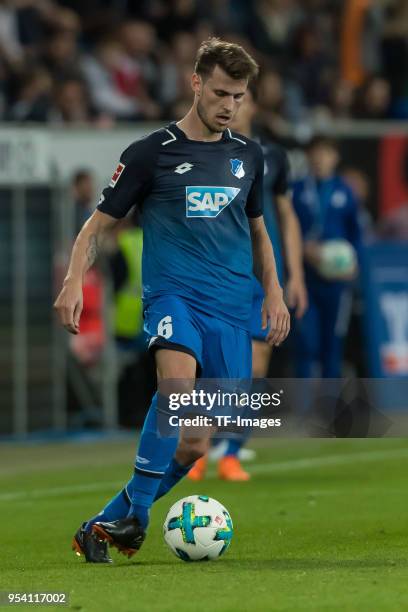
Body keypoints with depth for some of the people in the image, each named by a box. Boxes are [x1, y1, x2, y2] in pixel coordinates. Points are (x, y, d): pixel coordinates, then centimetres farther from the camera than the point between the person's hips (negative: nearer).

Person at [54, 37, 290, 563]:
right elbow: (98, 226, 3)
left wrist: (273, 292, 19)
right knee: (178, 382, -35)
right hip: (173, 294, -4)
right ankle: (134, 518, -28)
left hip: (232, 308, 4)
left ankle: (107, 522, 13)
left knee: (195, 444, -3)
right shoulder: (152, 152, 0)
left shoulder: (248, 155, 13)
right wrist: (74, 282, -13)